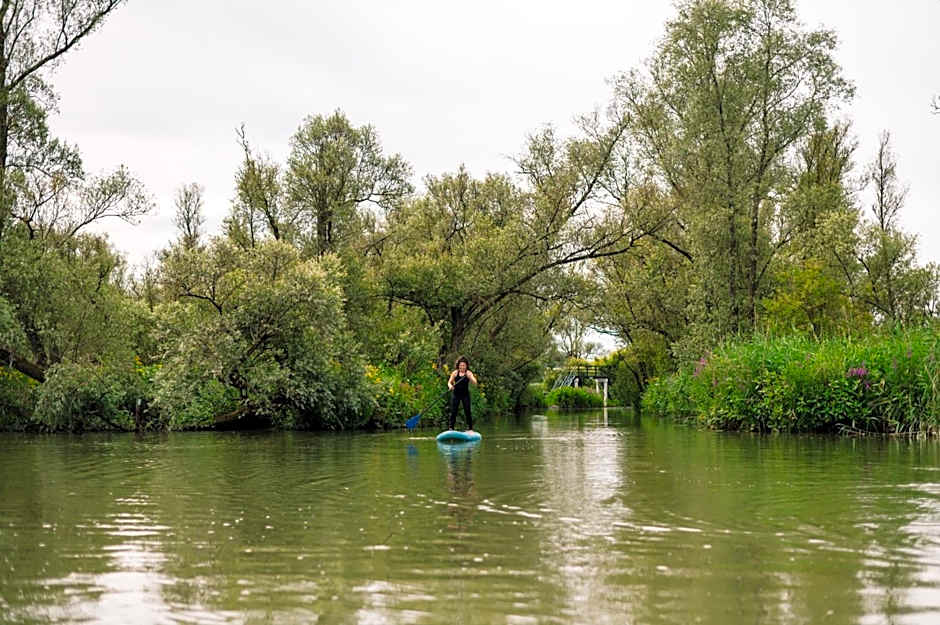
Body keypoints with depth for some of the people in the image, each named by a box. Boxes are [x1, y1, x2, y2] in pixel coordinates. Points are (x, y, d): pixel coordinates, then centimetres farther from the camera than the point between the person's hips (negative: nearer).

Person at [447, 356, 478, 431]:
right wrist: (450, 386, -21)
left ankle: (470, 428, 6)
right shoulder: (455, 373, -1)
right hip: (455, 394, 1)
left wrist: (469, 377, -34)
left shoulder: (469, 373, -4)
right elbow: (449, 382, 2)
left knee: (467, 411, -3)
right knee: (453, 411, -2)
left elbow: (474, 382, -16)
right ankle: (451, 428, 4)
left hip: (465, 395, -1)